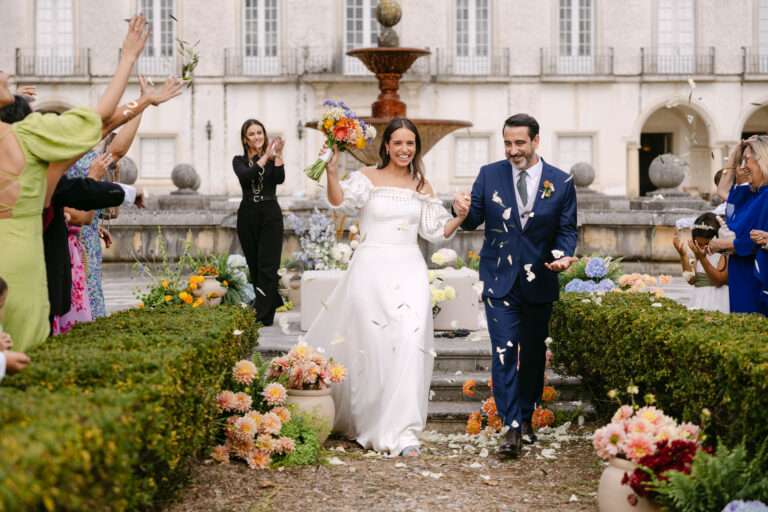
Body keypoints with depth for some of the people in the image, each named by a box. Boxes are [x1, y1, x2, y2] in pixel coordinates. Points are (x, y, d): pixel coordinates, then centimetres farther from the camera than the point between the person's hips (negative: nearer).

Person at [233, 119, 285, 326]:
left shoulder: (272, 158, 2)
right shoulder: (239, 160, 6)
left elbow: (280, 179, -15)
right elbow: (245, 176, -16)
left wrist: (278, 156, -23)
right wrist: (265, 157, -22)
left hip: (271, 215, -3)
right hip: (247, 216, 3)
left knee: (267, 266, -7)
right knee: (254, 266, 9)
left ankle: (263, 316, -8)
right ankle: (273, 302, 28)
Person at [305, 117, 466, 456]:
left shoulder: (422, 187, 12)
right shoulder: (368, 178, 1)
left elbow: (435, 232, 13)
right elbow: (340, 201, -16)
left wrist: (461, 217, -4)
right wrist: (331, 171, -33)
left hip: (409, 272, 3)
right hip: (372, 270, -2)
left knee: (409, 345, -9)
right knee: (370, 347, 3)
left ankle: (402, 431, -6)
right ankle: (365, 421, 23)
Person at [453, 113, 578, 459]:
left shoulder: (561, 182, -2)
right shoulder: (489, 175, -1)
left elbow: (567, 229, 1)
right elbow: (474, 221, 2)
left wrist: (563, 256, -19)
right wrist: (463, 211, -21)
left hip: (540, 282, 1)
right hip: (500, 280, -1)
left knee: (533, 355, 14)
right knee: (504, 353, -11)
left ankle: (525, 417, 30)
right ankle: (512, 428, -10)